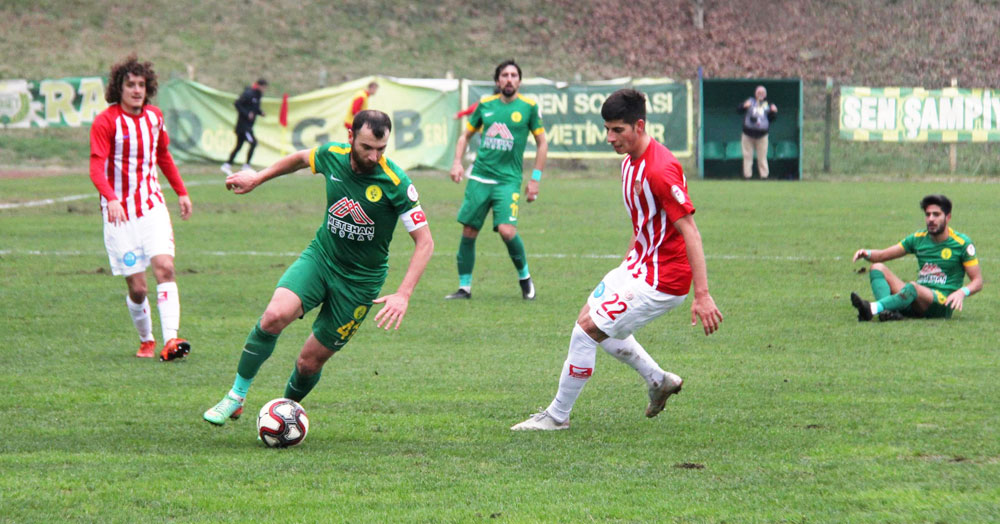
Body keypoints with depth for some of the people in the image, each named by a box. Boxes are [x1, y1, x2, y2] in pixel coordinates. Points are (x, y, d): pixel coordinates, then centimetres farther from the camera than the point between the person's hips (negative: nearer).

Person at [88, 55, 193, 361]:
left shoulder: (154, 117, 8)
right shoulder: (106, 122, -10)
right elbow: (97, 166, -19)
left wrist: (181, 192, 25)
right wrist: (111, 199, -35)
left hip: (152, 205, 4)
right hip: (120, 212, -4)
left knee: (164, 267, -17)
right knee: (137, 287, -5)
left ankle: (170, 339, -24)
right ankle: (146, 341, 17)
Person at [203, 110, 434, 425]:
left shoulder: (396, 183, -21)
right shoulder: (332, 155, -9)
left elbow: (424, 242, -16)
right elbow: (302, 158, 17)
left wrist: (403, 294, -26)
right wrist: (257, 178, 21)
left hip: (360, 279, -3)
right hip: (320, 257, 3)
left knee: (310, 362, 1)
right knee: (275, 316, -25)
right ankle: (235, 399, -11)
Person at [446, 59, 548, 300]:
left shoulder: (529, 107, 0)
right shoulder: (485, 105, 8)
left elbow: (542, 144, 6)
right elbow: (466, 135, 20)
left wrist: (535, 179, 2)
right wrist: (457, 161, 4)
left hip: (508, 180, -3)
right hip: (479, 177, 3)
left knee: (507, 230, -19)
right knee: (468, 231, 0)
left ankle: (524, 277, 5)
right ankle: (464, 287, 13)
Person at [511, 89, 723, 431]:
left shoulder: (660, 169, -25)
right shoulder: (630, 162, 7)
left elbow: (690, 233, -26)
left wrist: (702, 295, -28)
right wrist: (626, 268, 25)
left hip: (661, 280, -10)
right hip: (640, 263, 10)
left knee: (586, 331, -9)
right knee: (592, 321, 22)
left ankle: (557, 415, 6)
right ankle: (658, 380, 31)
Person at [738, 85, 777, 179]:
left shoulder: (768, 105, 11)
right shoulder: (750, 102, 4)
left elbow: (772, 119, 11)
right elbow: (739, 110, -4)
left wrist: (774, 112, -10)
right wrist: (744, 106, -25)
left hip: (762, 135, 1)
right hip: (748, 135, -1)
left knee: (762, 157, 2)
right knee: (747, 155, 1)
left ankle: (764, 175, 5)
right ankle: (747, 175, 6)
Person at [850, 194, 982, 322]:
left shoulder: (962, 243, -1)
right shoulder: (919, 239, 12)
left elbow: (977, 281, -2)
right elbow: (882, 255, 16)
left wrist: (962, 292, -24)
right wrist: (867, 253, -7)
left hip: (942, 305, -6)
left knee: (913, 287, -37)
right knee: (878, 268, -9)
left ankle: (872, 309, -62)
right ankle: (888, 310, -39)